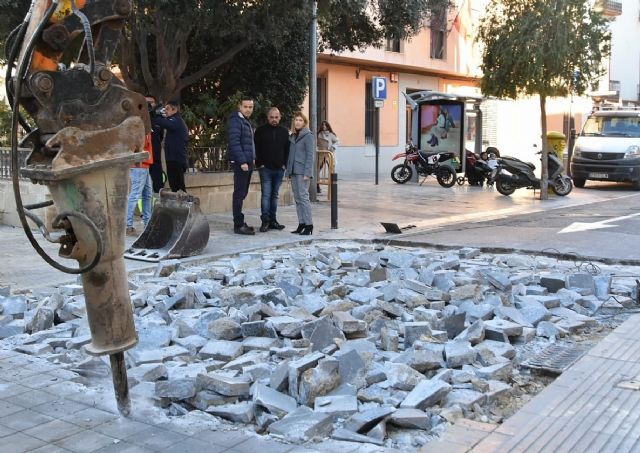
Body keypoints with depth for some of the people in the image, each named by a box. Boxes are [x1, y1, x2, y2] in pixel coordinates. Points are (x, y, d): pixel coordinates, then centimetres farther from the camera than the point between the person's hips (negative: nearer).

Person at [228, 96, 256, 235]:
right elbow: (234, 142, -18)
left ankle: (240, 222, 18)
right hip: (241, 163, -9)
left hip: (248, 162, 9)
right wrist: (242, 161, -22)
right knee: (239, 194, -8)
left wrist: (253, 159, 15)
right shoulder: (236, 121, -10)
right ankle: (238, 225, -6)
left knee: (242, 194, 12)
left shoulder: (246, 122, 20)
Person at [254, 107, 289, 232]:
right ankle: (265, 221, -7)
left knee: (274, 195, 9)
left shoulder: (284, 131, 10)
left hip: (279, 169, 3)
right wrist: (259, 164, -7)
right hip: (265, 169, -3)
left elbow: (287, 150, 13)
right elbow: (256, 149, 0)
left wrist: (284, 164, 2)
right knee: (266, 194, -8)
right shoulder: (261, 131, 1)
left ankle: (272, 220, 14)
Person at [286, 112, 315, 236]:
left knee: (303, 197, -10)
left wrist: (307, 173, -16)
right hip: (293, 172, 7)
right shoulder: (292, 136, 16)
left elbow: (310, 155, -10)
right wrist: (288, 170, 9)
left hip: (302, 172, -7)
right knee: (297, 199, 8)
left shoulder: (308, 136, -4)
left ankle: (309, 225, -7)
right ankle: (301, 224, 13)